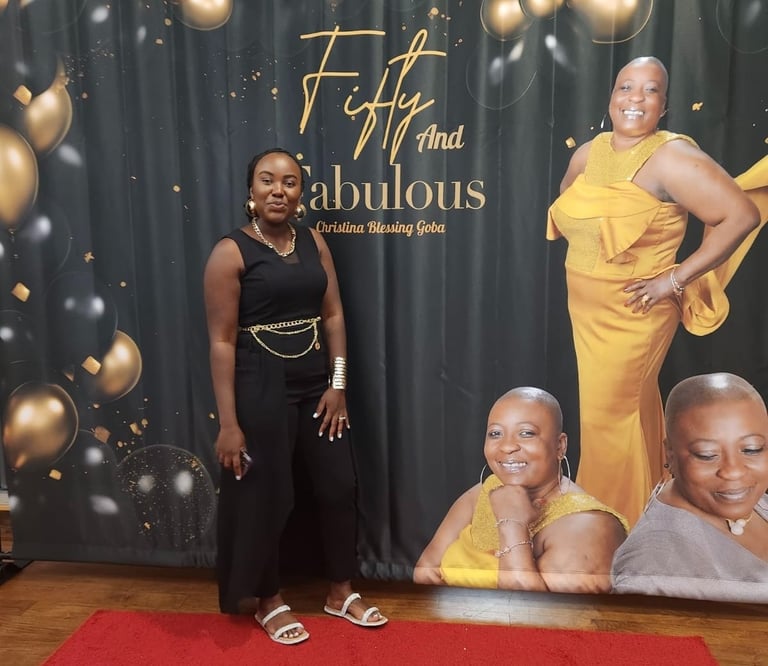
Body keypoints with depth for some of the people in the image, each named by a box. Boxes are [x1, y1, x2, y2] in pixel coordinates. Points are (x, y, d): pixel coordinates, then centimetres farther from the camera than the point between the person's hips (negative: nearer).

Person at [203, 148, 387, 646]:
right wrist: (228, 422, -15)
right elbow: (222, 340, -13)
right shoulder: (231, 252, -10)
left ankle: (342, 592, 33)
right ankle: (268, 601, 33)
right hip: (261, 389, -5)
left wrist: (338, 385, -3)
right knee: (267, 497, 9)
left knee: (340, 486, 11)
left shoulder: (314, 242, 6)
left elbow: (333, 315, 5)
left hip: (316, 385, 5)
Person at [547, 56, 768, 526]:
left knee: (609, 416, 3)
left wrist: (676, 279, -23)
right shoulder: (588, 153, 3)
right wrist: (583, 248, 7)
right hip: (586, 308, 7)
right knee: (630, 408, 22)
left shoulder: (672, 157, -18)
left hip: (633, 313, -7)